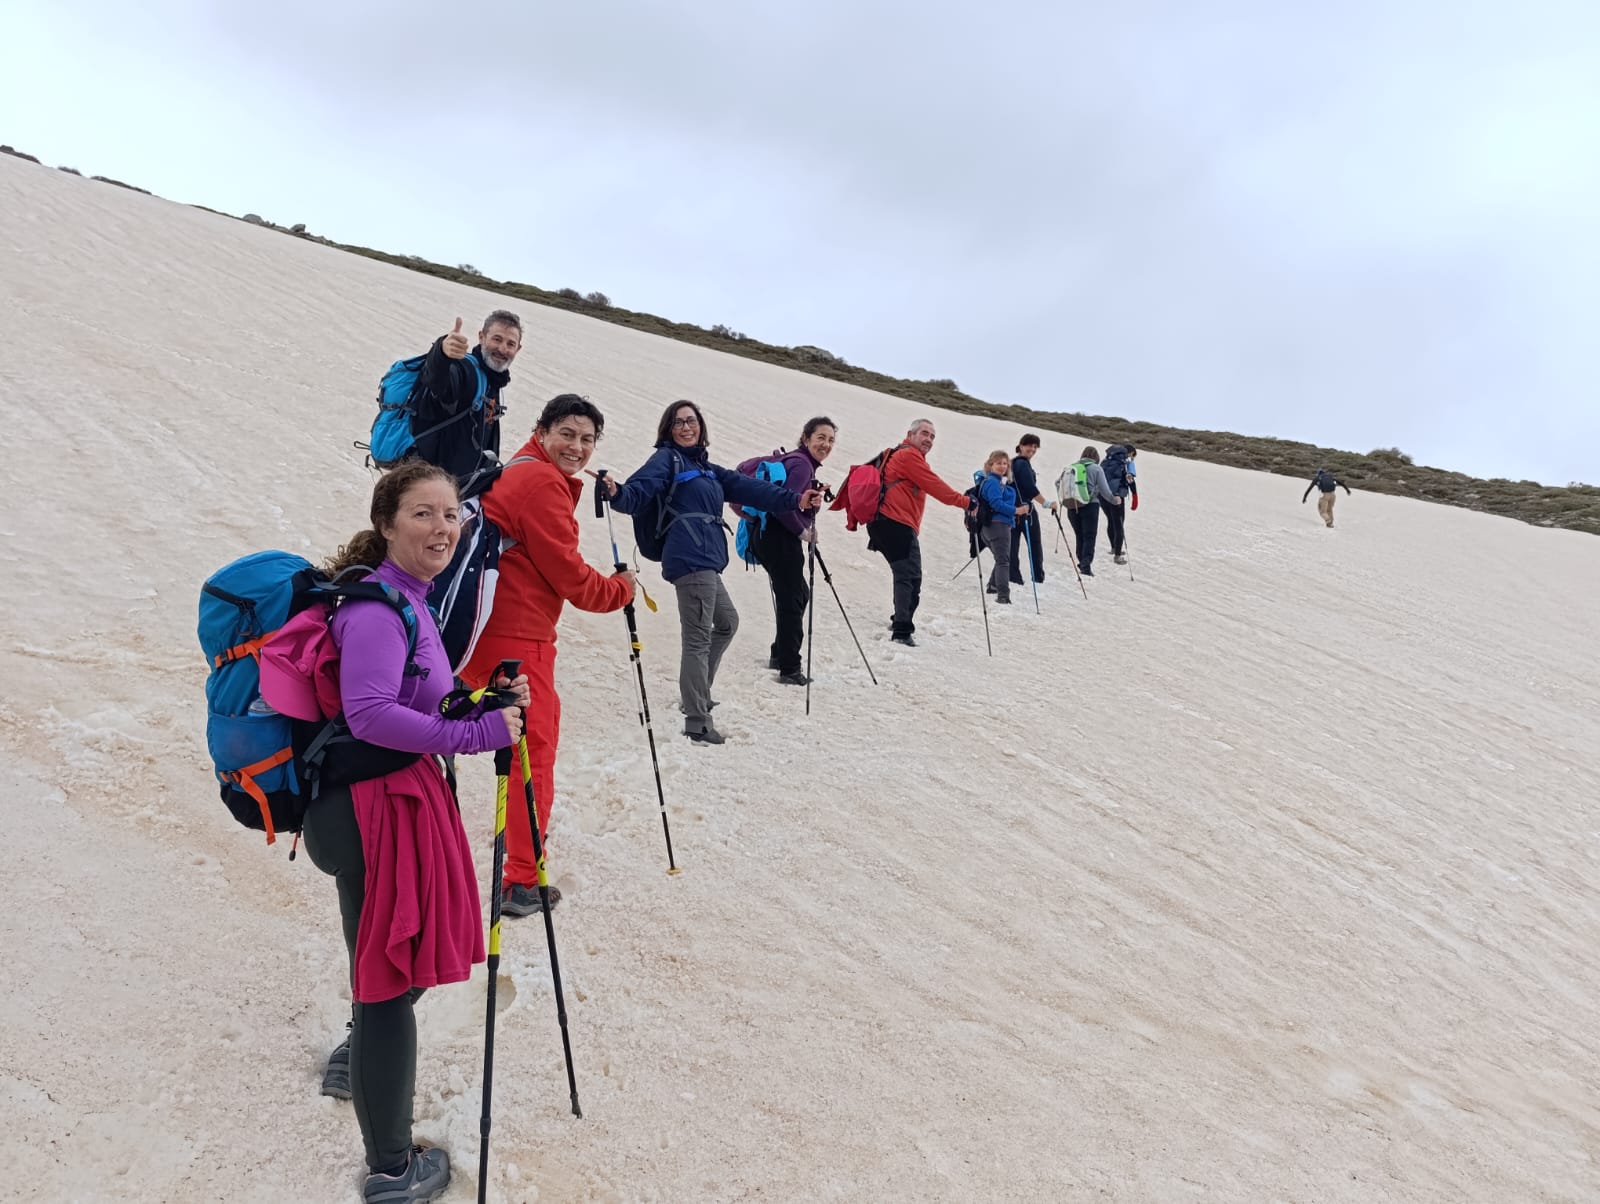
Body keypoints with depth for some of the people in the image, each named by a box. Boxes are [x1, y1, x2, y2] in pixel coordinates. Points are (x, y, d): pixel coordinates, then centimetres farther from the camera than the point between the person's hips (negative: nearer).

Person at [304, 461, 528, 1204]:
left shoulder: (406, 598, 12)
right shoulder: (379, 607, -19)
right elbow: (369, 714, -31)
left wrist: (486, 701, 2)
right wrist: (477, 734, -27)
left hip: (397, 799, 10)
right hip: (375, 808, -10)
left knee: (399, 960, 30)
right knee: (392, 980, 1)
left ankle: (360, 1061, 57)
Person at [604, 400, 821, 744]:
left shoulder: (706, 468, 23)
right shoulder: (666, 459, 1)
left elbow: (748, 488, 19)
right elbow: (639, 490, -15)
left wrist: (795, 499, 14)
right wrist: (618, 494, -37)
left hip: (707, 562, 10)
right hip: (690, 560, -10)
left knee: (727, 622, 25)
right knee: (698, 638, -9)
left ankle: (696, 695, 34)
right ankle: (697, 723, -5)